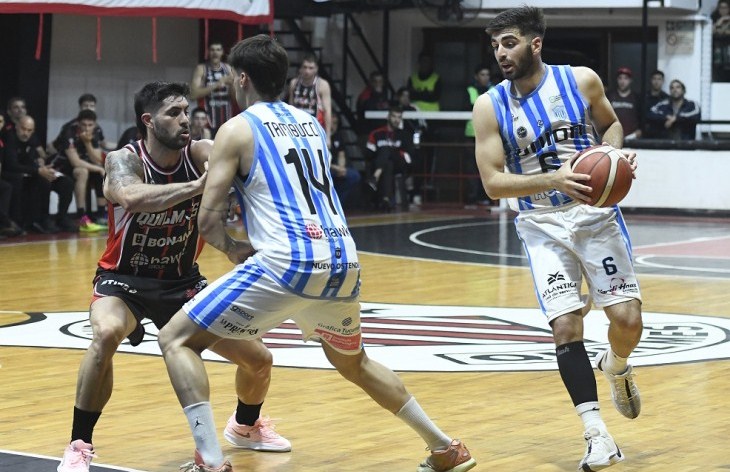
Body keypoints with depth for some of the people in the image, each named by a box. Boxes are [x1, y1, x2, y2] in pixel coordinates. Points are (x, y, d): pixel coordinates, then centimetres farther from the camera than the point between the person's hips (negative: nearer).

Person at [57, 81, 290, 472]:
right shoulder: (123, 160, -23)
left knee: (258, 359, 3)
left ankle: (246, 426, 37)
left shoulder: (200, 153, -13)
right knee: (106, 334, -37)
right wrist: (197, 186, -57)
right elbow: (131, 197, -46)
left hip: (183, 281, 4)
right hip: (124, 279, -4)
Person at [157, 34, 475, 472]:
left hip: (287, 263, -7)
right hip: (343, 260, 7)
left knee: (177, 340, 3)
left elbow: (210, 222, -1)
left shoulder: (237, 128, 4)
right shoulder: (311, 123, 22)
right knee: (353, 362, 33)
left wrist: (232, 249, 17)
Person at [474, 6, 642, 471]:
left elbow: (611, 125, 13)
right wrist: (552, 180, -27)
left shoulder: (581, 81, -6)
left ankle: (617, 365, 31)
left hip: (596, 213, 1)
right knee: (566, 326, -13)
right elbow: (493, 181, -13)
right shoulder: (490, 106, -8)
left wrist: (616, 152, -10)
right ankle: (597, 433, -3)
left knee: (627, 319, -5)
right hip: (543, 224, -1)